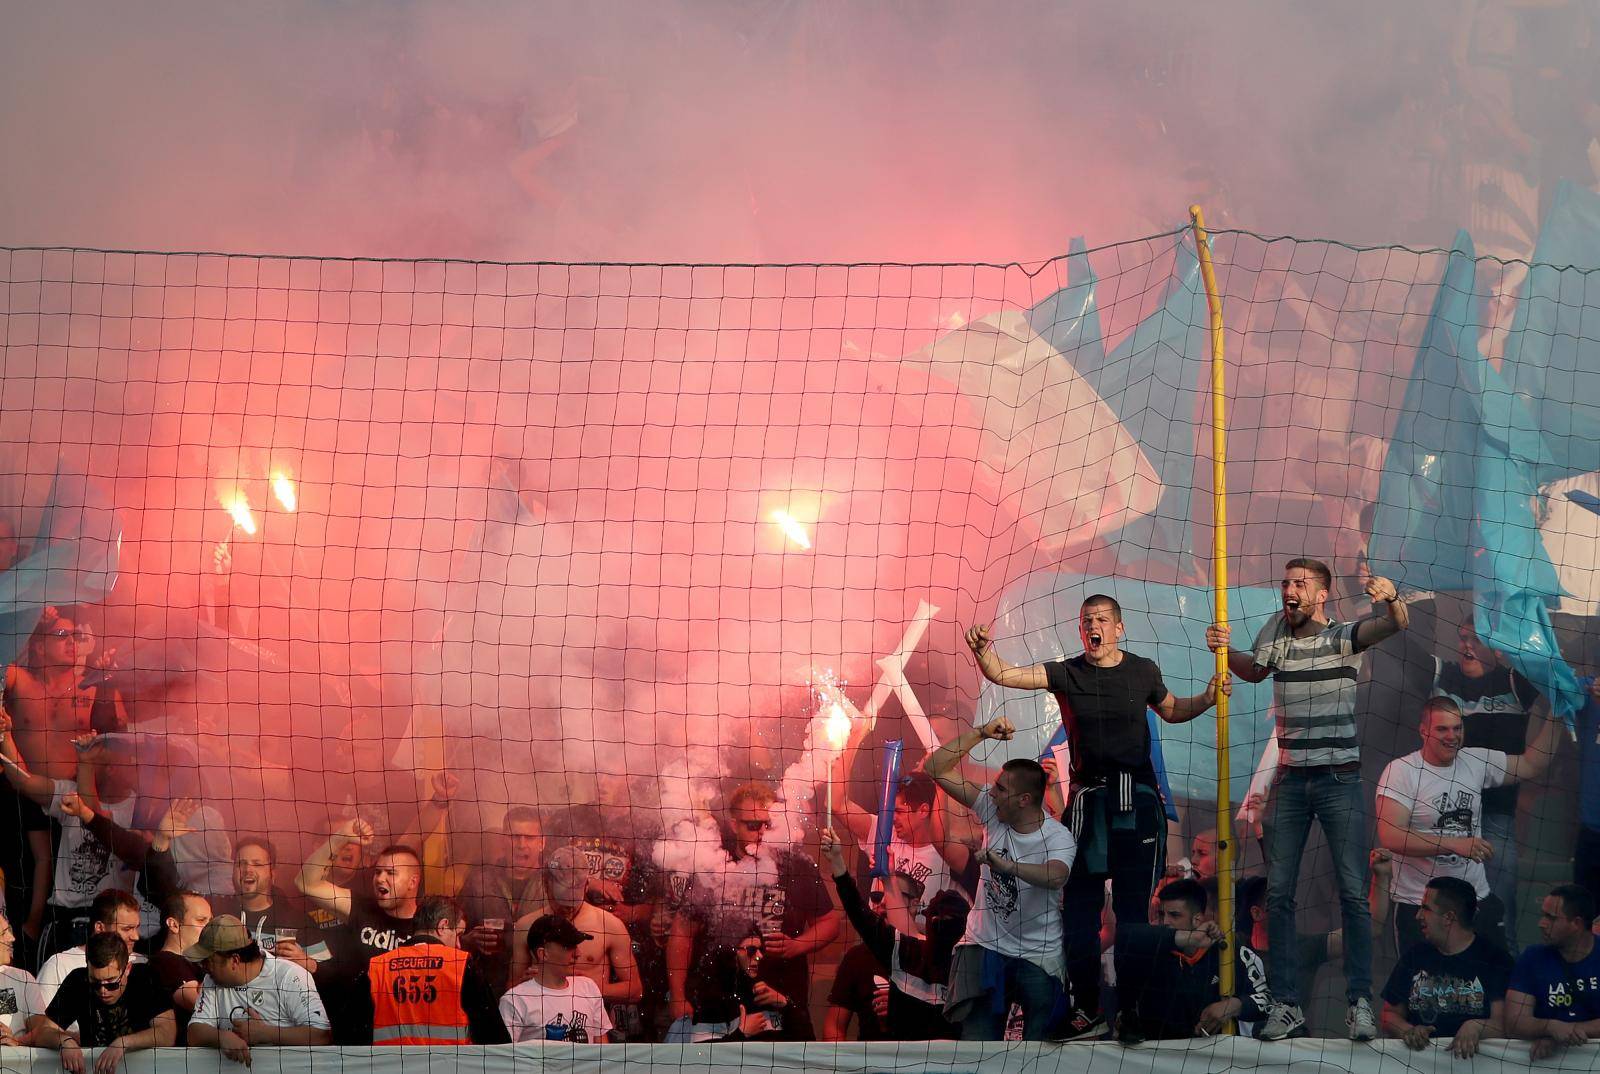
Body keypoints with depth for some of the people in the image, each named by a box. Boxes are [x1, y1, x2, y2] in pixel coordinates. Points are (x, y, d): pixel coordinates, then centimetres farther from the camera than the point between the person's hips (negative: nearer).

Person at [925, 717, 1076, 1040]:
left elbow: (1054, 877, -39)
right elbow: (935, 769, -4)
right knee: (977, 1039, -4)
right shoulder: (992, 811, -3)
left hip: (1039, 956, -3)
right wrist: (981, 733, -13)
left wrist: (1005, 864, -51)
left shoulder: (1059, 838, -16)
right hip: (986, 947, 3)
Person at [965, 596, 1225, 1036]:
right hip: (1088, 797, 1)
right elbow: (1003, 675, -12)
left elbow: (1172, 711, 21)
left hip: (1137, 798, -1)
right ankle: (1086, 1005, 8)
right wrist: (982, 652, -32)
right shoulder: (1067, 673, -1)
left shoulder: (1143, 671, 2)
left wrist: (1208, 699, 4)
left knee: (1133, 901, 2)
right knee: (1080, 901, 0)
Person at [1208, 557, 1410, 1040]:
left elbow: (1396, 624, -24)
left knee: (1353, 891, -6)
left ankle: (1360, 1001, -1)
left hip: (1340, 779, -4)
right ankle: (1285, 1003, 9)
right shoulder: (1277, 629, 7)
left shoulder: (1343, 636, -7)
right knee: (1278, 892, 3)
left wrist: (1392, 598, -46)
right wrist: (1225, 650, 7)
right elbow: (1254, 670, 26)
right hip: (1291, 779, 4)